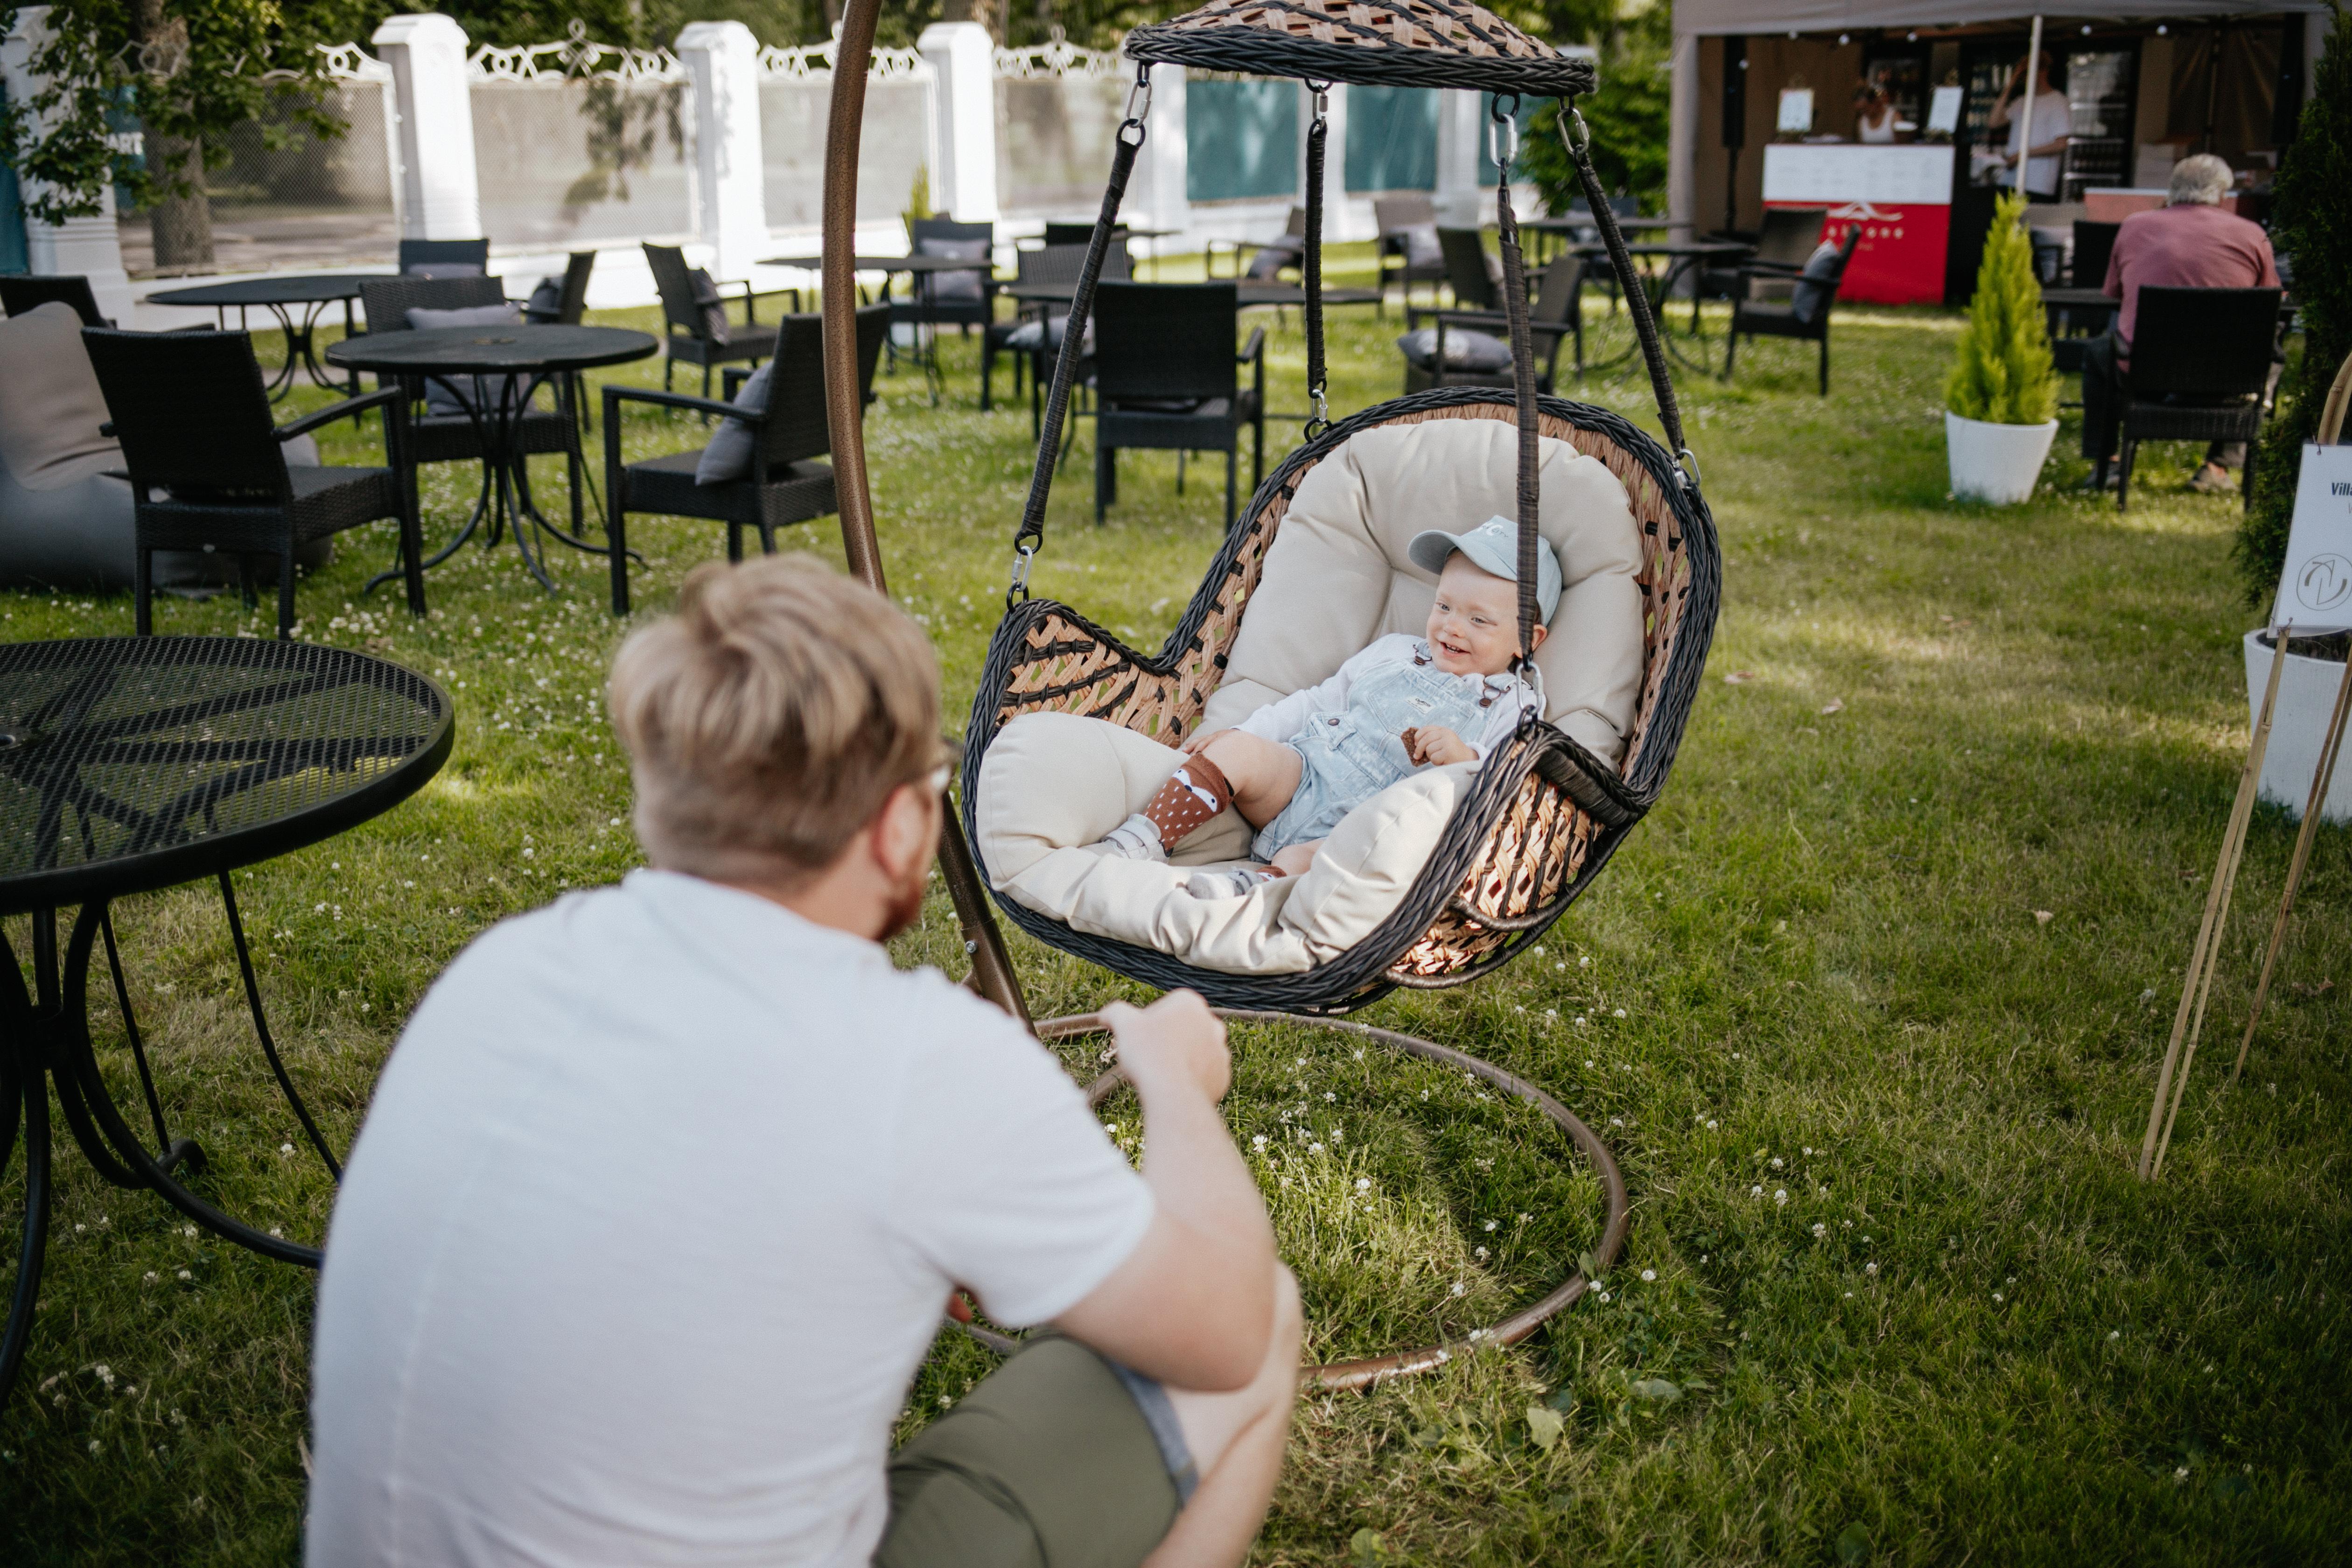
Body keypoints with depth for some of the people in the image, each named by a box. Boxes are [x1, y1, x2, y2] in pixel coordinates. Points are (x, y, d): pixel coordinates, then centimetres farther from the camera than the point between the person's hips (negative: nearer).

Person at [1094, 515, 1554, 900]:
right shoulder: (1397, 652, 23)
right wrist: (1238, 732, 15)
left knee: (1300, 861, -35)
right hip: (1299, 774, 4)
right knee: (1240, 749, -23)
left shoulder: (1512, 708, 8)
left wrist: (1464, 758, -27)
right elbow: (1317, 702, 24)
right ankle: (1143, 842, -29)